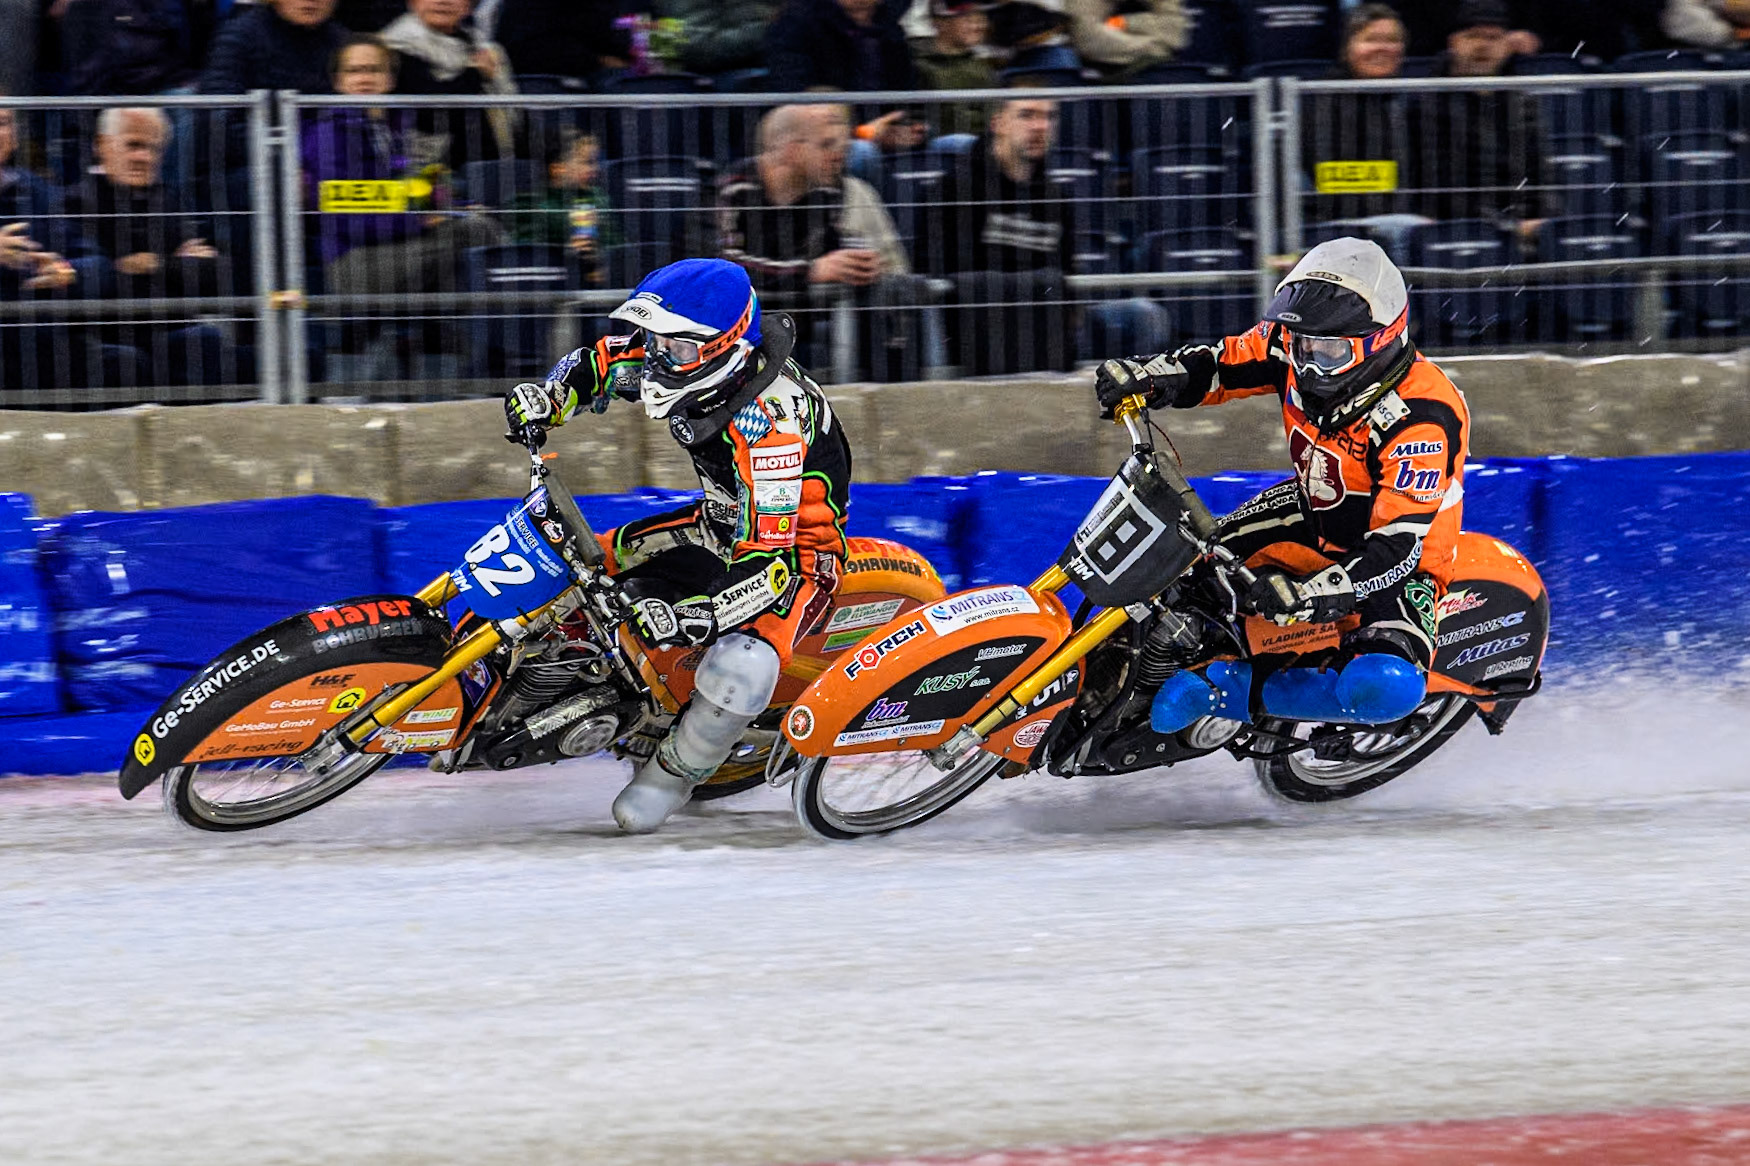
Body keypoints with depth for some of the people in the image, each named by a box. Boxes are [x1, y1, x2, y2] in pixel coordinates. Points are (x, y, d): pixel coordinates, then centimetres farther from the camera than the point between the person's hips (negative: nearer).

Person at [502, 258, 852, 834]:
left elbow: (767, 560, -39)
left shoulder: (768, 422, -37)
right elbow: (601, 362, 9)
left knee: (737, 668, -33)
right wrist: (546, 399, -10)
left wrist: (693, 617, -50)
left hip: (799, 548, -9)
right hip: (726, 523, 9)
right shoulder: (685, 354, -12)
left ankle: (672, 772, -7)